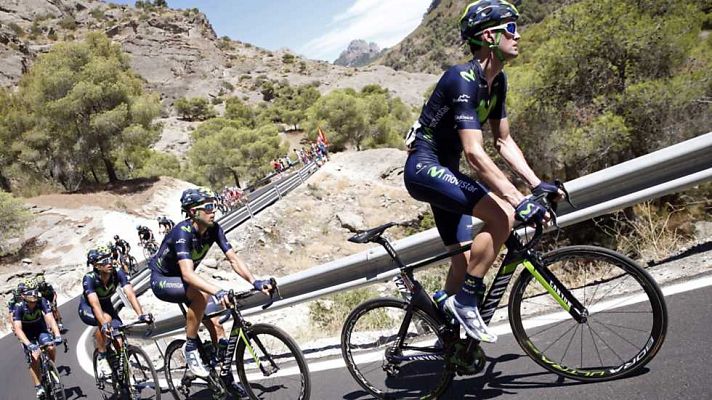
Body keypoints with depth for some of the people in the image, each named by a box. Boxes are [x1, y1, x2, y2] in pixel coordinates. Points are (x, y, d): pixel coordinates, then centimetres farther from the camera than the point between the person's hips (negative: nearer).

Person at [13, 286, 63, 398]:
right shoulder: (19, 307, -29)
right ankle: (38, 387, -7)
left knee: (51, 348, -24)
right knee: (34, 358, -18)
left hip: (41, 330, 1)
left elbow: (50, 319, -34)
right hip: (27, 334, -1)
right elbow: (18, 329, -36)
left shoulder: (42, 302, -27)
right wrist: (28, 344, -49)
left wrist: (57, 335, -49)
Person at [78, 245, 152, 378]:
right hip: (87, 309, -3)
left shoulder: (118, 273, -25)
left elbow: (130, 294, -34)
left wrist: (141, 314, -49)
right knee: (106, 319, -36)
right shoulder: (89, 278, -32)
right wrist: (104, 324, -59)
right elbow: (95, 304, -44)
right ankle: (101, 357, -17)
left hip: (107, 306, 3)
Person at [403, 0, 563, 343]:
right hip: (425, 168, -10)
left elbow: (504, 141, 11)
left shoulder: (497, 81, 6)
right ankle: (465, 300, -10)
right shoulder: (464, 80, -23)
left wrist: (537, 184, 1)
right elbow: (475, 153, -31)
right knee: (502, 215, -25)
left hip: (445, 171, 10)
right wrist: (520, 201, -33)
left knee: (464, 260, 10)